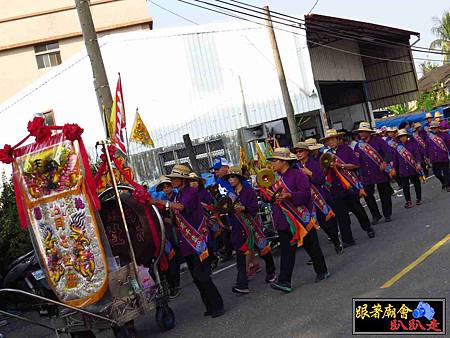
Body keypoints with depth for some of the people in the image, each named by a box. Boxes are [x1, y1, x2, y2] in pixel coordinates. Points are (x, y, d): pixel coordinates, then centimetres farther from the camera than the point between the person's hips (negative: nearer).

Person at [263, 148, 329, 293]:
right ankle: (284, 282, -3)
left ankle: (322, 271, 29)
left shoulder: (297, 174, -9)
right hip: (284, 221, 5)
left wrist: (289, 195, -29)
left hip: (301, 218, -5)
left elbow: (306, 193, -19)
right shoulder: (275, 178, 12)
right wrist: (264, 187, 0)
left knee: (311, 246, 9)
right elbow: (270, 198, 17)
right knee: (286, 251, 0)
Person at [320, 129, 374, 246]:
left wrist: (340, 165, -15)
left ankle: (368, 228, 35)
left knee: (357, 209, 11)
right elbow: (324, 173, 4)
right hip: (336, 189, 2)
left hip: (350, 186, -2)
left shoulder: (346, 150, 1)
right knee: (341, 215, 2)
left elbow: (356, 165, -7)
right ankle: (347, 240, 10)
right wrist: (327, 165, -16)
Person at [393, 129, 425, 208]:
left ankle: (418, 199, 22)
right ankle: (408, 201, 7)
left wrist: (418, 163, -16)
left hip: (414, 169, -1)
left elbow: (417, 154, -4)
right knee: (405, 186, 0)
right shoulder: (397, 146, 4)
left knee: (416, 184, 9)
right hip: (403, 170, 1)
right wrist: (396, 169, 8)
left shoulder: (412, 144, 0)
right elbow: (396, 159, 8)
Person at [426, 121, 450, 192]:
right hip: (434, 159, 3)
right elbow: (427, 148, 11)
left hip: (444, 158, -3)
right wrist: (428, 156, 12)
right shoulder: (428, 137, 5)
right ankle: (443, 182, 33)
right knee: (436, 172, 10)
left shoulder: (444, 135, -3)